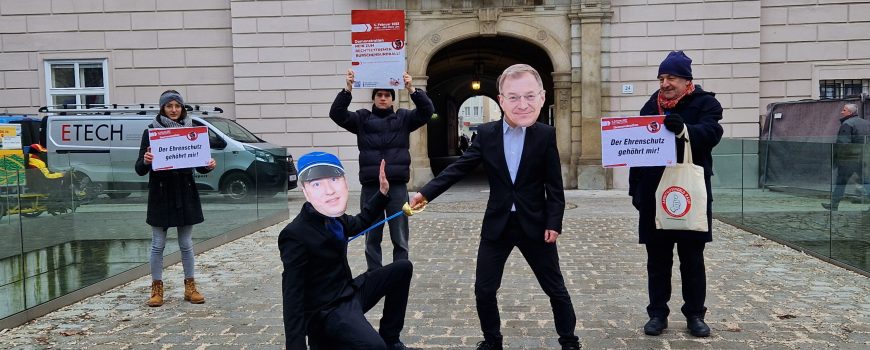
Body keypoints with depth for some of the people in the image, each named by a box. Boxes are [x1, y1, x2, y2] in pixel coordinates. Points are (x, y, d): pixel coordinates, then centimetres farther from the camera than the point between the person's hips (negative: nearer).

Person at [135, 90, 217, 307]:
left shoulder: (190, 131, 4)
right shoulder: (151, 131, -3)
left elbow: (199, 166, 7)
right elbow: (140, 170, -6)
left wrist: (208, 166, -15)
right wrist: (145, 161, -28)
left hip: (185, 193, 2)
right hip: (160, 194, -2)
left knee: (186, 244, 9)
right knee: (158, 245, 5)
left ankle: (190, 287, 19)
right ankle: (157, 289, 17)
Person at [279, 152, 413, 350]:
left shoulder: (333, 216, 1)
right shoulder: (295, 236, -24)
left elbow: (360, 223, 26)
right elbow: (293, 299, -25)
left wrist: (383, 192, 16)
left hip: (349, 291, 9)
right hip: (326, 312, -9)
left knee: (402, 268, 14)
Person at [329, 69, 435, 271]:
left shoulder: (403, 118, 7)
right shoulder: (362, 119, 8)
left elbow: (427, 111, -5)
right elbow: (336, 114, -5)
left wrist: (411, 90, -20)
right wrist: (348, 89, -20)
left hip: (397, 186, 0)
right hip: (370, 187, 1)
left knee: (400, 239, 4)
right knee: (372, 238, 8)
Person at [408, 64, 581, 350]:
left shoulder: (546, 135, -8)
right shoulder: (486, 133, -3)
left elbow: (554, 186, -5)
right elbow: (459, 168, -4)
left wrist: (553, 223, -11)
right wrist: (426, 193, -12)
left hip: (534, 224, -1)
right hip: (497, 224, 2)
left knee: (555, 288, 11)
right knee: (484, 289, 7)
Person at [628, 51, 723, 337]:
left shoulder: (705, 103, 0)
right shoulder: (651, 106, 11)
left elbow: (711, 134, -20)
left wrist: (684, 129, -40)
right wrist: (635, 189, 9)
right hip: (654, 194, 3)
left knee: (692, 259, 6)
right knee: (657, 259, 8)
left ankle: (695, 314, 17)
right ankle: (657, 313, 17)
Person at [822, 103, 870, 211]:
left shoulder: (847, 124, -14)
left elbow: (842, 144, -20)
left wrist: (835, 160, -15)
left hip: (848, 160, -7)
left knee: (840, 183, 4)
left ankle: (834, 205, 10)